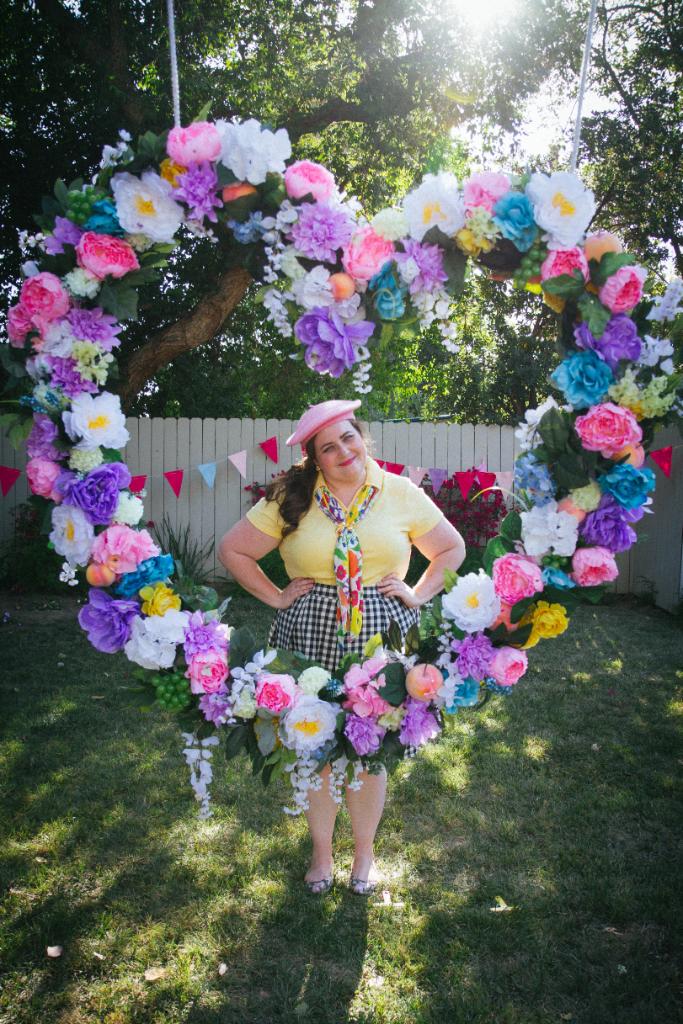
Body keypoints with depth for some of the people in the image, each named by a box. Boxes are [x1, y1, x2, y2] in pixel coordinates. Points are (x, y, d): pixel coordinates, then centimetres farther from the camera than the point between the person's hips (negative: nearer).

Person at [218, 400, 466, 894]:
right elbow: (232, 549, 4)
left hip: (380, 637, 0)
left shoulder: (402, 493, 0)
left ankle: (365, 849, 36)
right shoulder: (291, 500, -2)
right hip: (311, 639, 0)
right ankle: (322, 850, 35)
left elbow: (452, 548, 10)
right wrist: (276, 596, -1)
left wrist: (418, 594, 0)